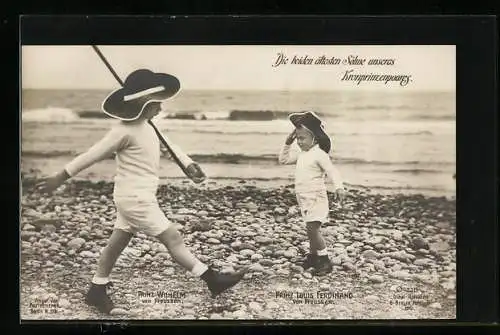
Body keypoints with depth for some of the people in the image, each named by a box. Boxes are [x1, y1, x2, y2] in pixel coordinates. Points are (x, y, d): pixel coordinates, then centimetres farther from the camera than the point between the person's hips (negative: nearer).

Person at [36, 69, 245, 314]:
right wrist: (61, 177, -13)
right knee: (172, 237, -4)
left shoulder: (145, 126, 7)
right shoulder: (125, 131, -20)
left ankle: (96, 291, 25)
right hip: (135, 198, -9)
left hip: (136, 196, 9)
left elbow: (167, 145, 17)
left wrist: (188, 165, 4)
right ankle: (212, 280, 2)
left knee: (118, 241, 15)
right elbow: (93, 155, -17)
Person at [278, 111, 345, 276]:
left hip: (316, 198, -8)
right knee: (311, 229, 17)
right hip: (304, 200, 8)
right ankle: (313, 256, 30)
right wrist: (287, 143, 11)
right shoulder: (301, 154, 11)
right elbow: (283, 159, 23)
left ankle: (325, 261, -6)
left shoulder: (319, 154, -15)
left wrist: (338, 187, -36)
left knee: (312, 228, -14)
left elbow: (332, 171, -22)